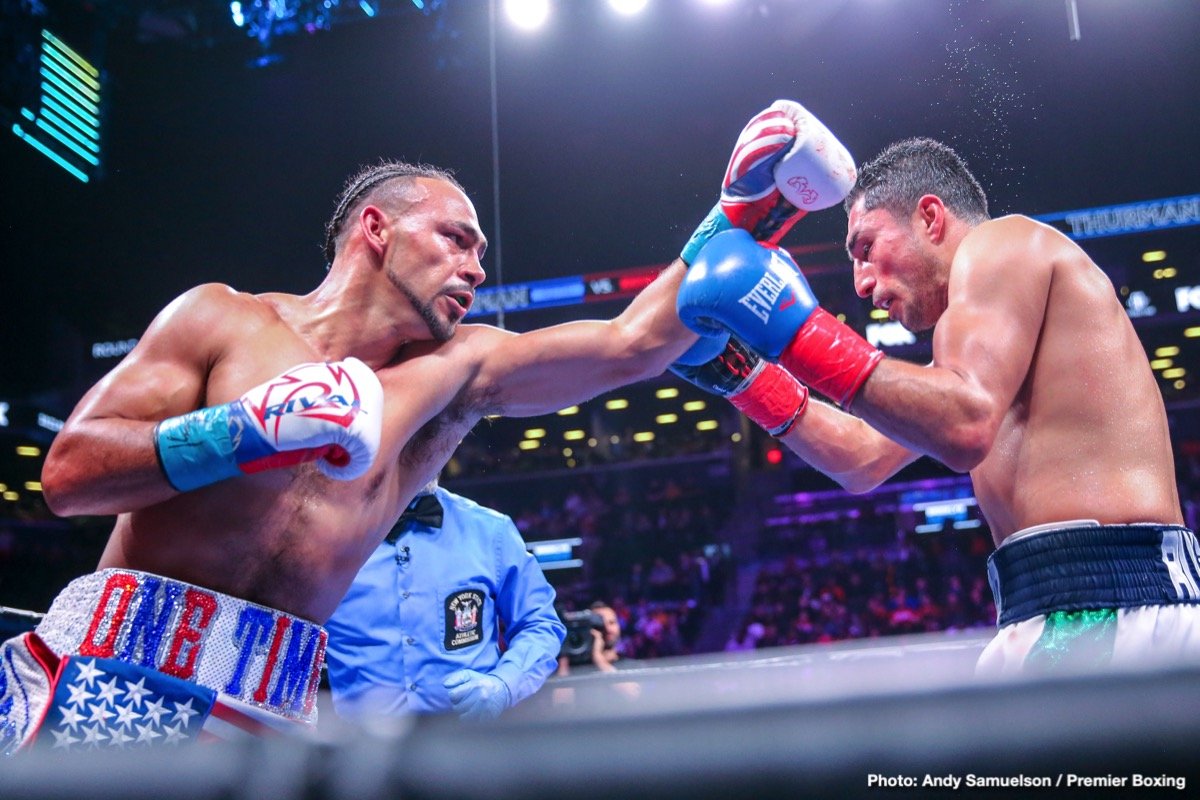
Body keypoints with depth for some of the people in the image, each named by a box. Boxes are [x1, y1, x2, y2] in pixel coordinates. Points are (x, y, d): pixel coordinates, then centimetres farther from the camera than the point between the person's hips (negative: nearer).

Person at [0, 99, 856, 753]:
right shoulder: (222, 319, 1)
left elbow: (632, 343, 3)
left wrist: (739, 217, -3)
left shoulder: (455, 370, 8)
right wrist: (248, 433, -16)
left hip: (274, 704, 3)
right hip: (123, 671, -3)